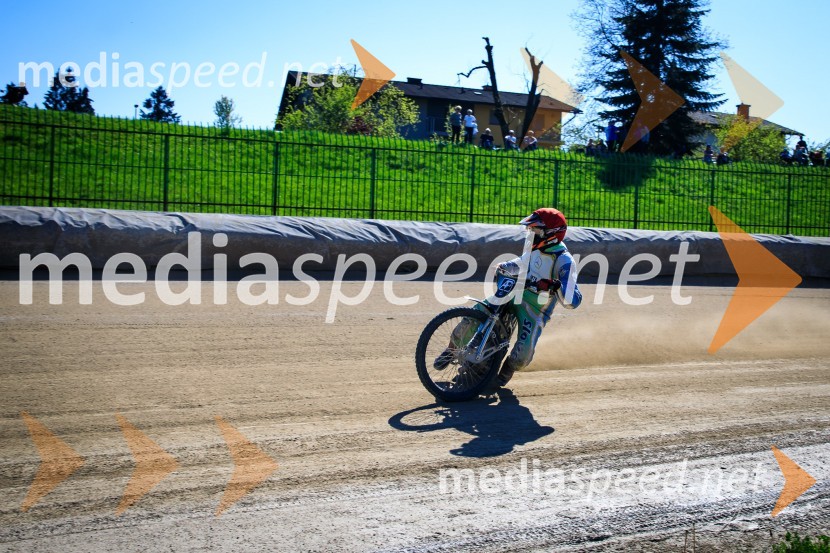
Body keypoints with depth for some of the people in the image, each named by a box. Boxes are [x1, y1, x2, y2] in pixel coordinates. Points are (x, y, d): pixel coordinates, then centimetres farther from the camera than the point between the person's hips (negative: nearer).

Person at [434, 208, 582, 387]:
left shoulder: (564, 261, -19)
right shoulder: (537, 250, 4)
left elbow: (573, 301, -28)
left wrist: (557, 285, -44)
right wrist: (504, 267, 14)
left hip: (536, 311, -6)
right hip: (515, 293, 6)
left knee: (522, 355, -23)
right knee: (473, 316, -12)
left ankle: (507, 369, 14)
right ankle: (452, 350, 13)